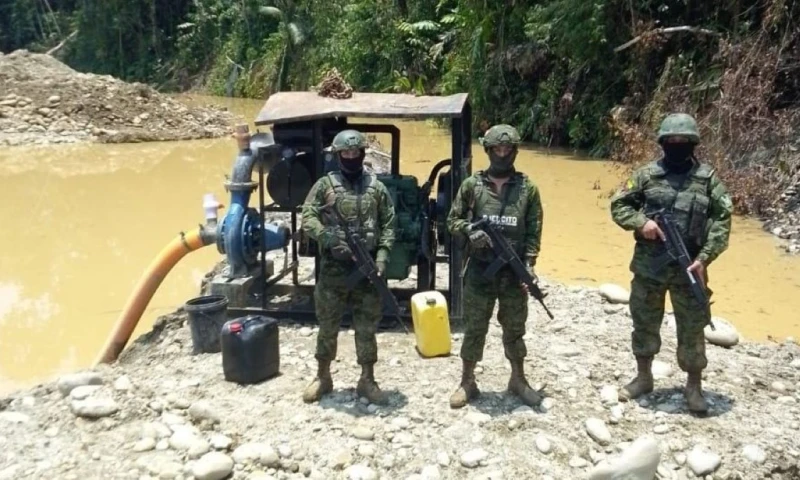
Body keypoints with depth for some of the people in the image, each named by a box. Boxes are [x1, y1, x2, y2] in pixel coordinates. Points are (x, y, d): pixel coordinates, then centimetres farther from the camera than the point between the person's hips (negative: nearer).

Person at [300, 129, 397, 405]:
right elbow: (308, 218, -6)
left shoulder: (376, 187, 6)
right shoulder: (325, 185, 1)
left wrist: (382, 255, -7)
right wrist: (329, 239, -21)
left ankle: (367, 380, 19)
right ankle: (323, 377, 25)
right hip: (333, 267, -1)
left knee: (367, 328, 7)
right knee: (328, 326, 9)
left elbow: (388, 224, 6)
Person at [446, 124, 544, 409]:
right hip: (479, 270, 0)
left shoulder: (528, 188, 1)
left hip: (514, 272, 1)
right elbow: (453, 220, 4)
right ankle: (467, 382, 21)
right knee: (474, 329, 7)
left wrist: (529, 265, -9)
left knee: (515, 329, 13)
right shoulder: (472, 185, 0)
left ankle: (518, 380, 29)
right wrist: (469, 230, -17)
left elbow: (534, 232, 0)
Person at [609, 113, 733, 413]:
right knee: (644, 325, 14)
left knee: (692, 330, 7)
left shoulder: (707, 178, -1)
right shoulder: (646, 175, 1)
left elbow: (722, 219, -4)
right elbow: (618, 205, 5)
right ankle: (643, 377, 32)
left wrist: (705, 257, -13)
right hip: (648, 267, 1)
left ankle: (693, 386, 24)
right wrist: (641, 222, -14)